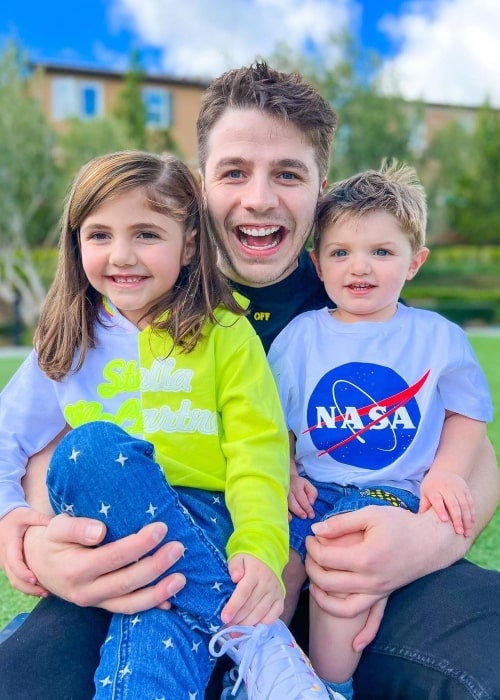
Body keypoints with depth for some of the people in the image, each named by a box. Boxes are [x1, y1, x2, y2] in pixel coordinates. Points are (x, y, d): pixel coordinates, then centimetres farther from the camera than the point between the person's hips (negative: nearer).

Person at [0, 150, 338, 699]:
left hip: (209, 520, -2)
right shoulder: (68, 346, 10)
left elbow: (258, 451, -7)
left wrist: (261, 548, -23)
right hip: (112, 533, 3)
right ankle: (256, 639, -26)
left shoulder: (225, 334, 2)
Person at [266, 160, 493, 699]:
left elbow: (467, 414, 10)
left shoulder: (439, 337, 4)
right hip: (311, 488, 2)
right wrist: (284, 472, -4)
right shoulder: (298, 335, 8)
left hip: (395, 491, -2)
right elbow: (276, 422, 13)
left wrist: (448, 471, -8)